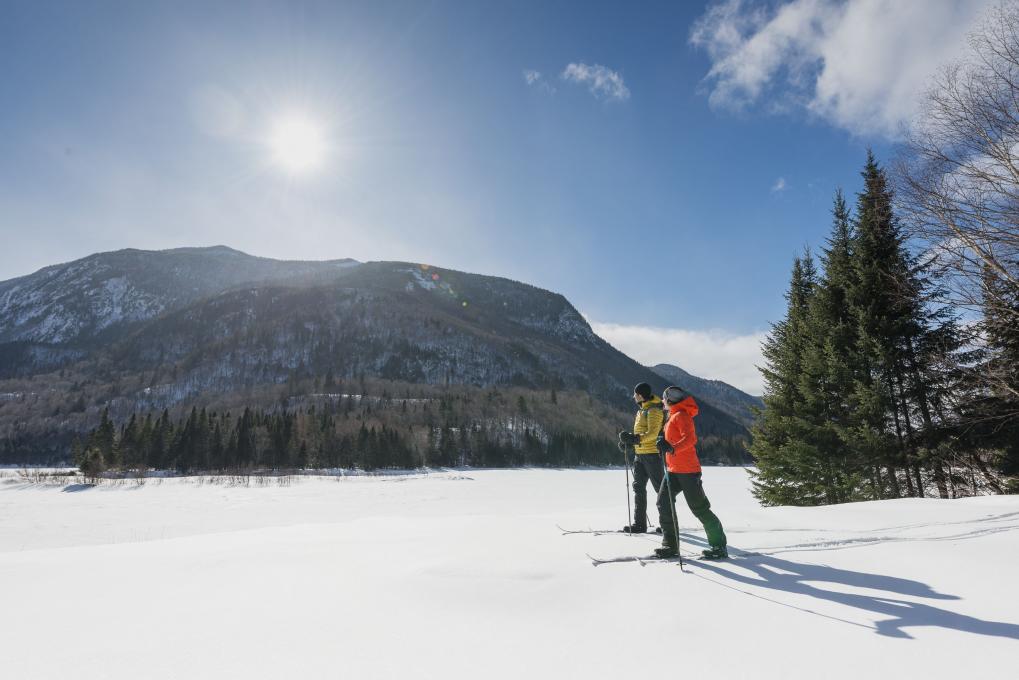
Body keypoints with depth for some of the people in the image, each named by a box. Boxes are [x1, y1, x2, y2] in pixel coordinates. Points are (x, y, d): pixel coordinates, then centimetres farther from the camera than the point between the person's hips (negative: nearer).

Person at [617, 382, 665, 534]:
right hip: (640, 454, 10)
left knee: (660, 488, -1)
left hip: (652, 454, -9)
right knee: (638, 487, 6)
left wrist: (636, 438, -34)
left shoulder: (653, 410, -12)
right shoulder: (642, 410, 18)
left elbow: (653, 433, -23)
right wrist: (630, 441, 11)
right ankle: (639, 523, 10)